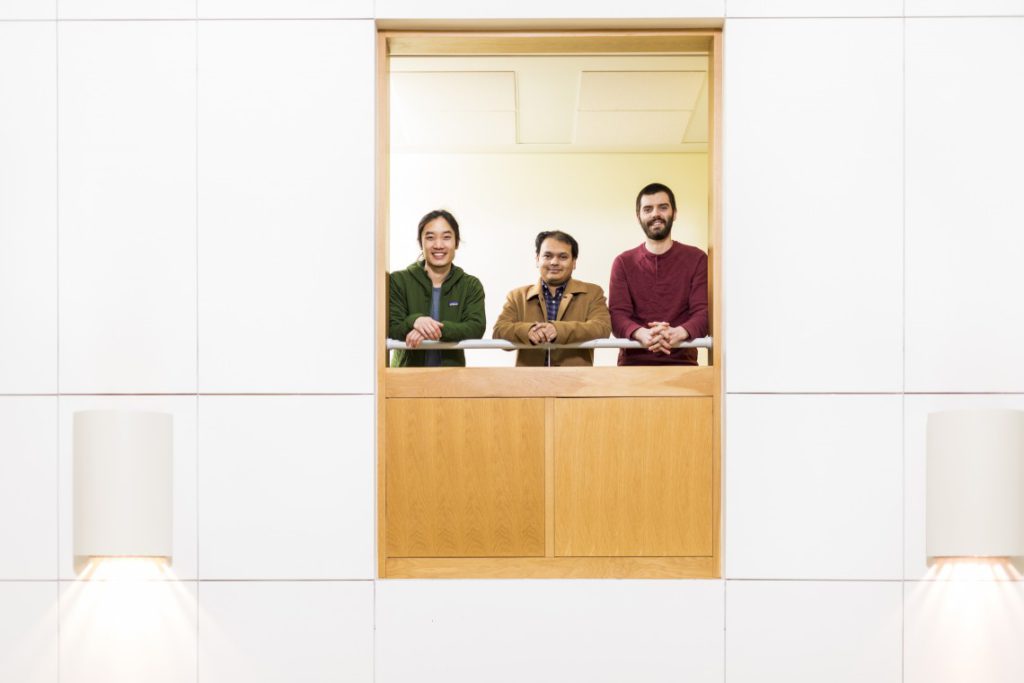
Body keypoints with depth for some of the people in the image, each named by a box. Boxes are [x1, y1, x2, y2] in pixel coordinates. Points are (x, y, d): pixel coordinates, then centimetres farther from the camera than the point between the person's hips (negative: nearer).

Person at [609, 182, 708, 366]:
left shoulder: (697, 259, 8)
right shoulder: (623, 263, 11)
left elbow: (704, 313, -2)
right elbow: (617, 315, 0)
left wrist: (679, 332, -25)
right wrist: (642, 333, -23)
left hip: (681, 360, 0)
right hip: (633, 362, 0)